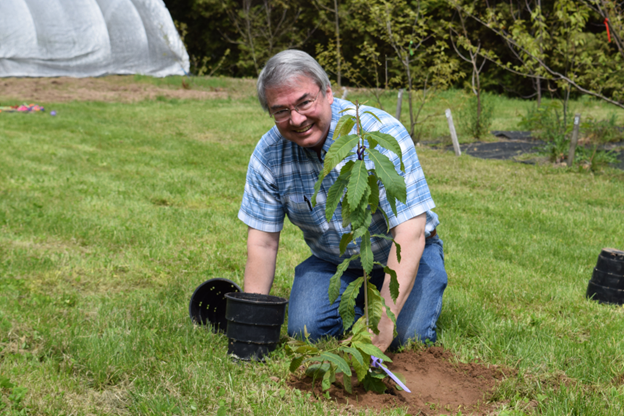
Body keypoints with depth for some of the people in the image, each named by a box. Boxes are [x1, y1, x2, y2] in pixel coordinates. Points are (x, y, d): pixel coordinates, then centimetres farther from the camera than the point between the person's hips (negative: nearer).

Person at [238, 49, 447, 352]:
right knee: (305, 329, -21)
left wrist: (384, 321, -39)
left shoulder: (381, 132, -28)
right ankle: (356, 305, 10)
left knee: (409, 336, -24)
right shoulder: (268, 154, -15)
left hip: (401, 256, -3)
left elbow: (409, 233, -33)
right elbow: (263, 241, -8)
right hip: (332, 262, 3)